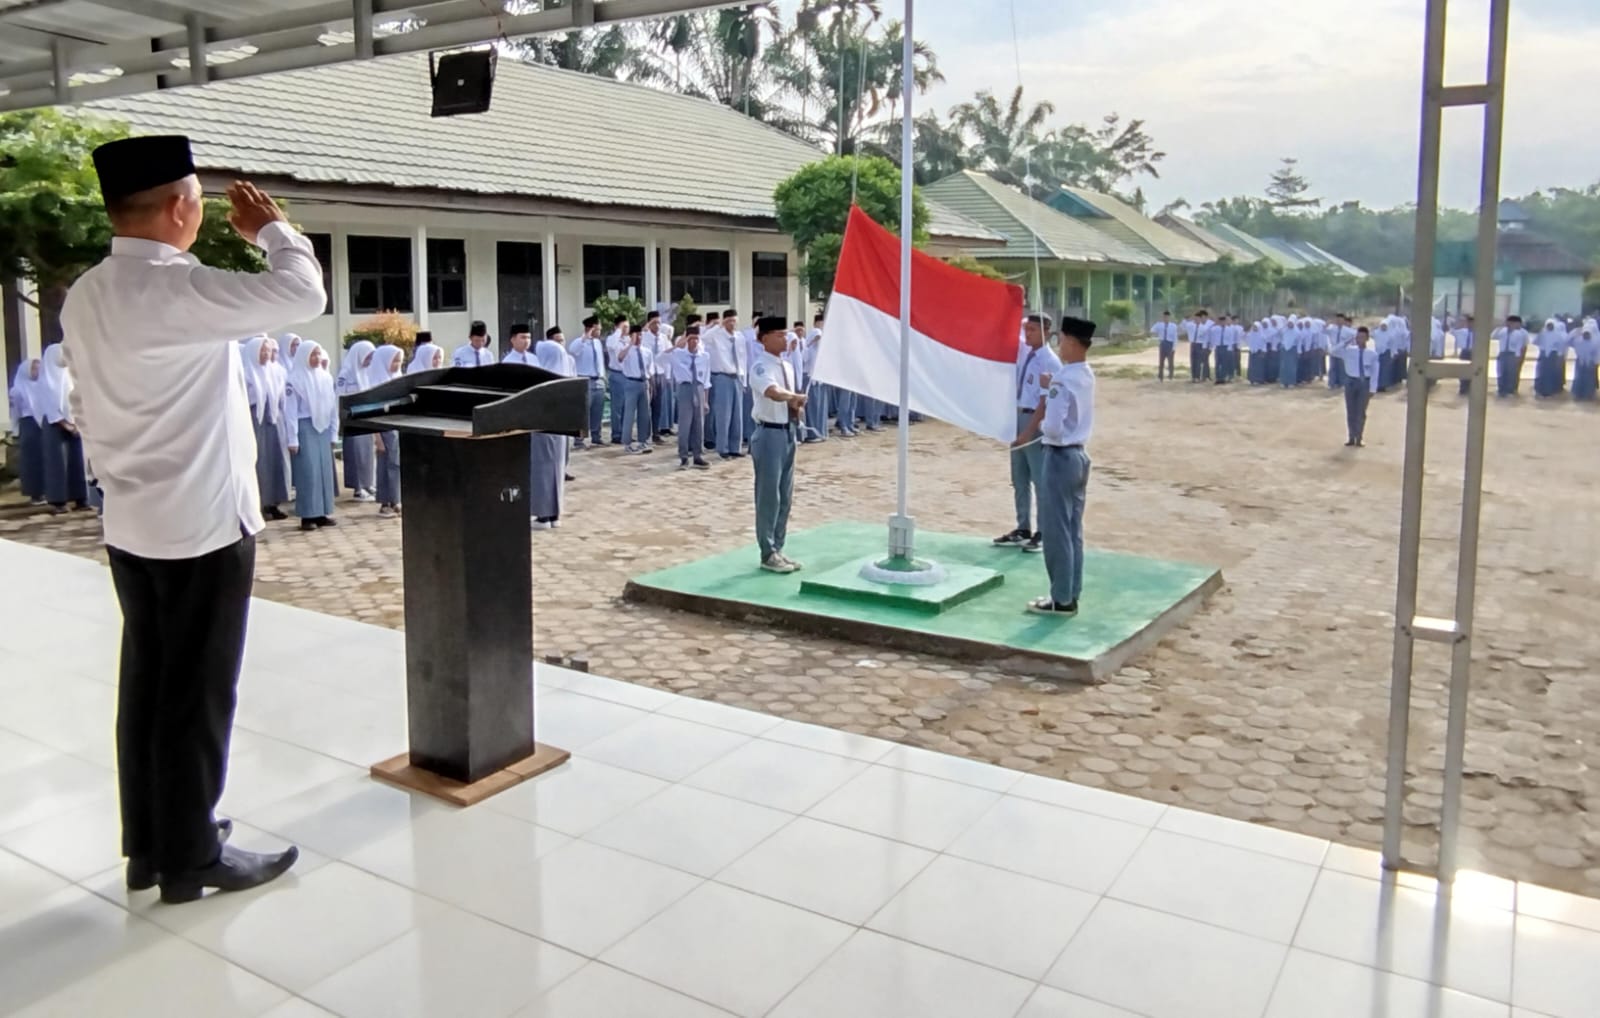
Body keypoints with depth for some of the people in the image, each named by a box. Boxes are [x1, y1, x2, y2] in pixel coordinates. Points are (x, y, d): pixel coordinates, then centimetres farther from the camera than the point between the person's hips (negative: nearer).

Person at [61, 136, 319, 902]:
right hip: (202, 525, -8)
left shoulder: (84, 297, 8)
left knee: (147, 683, 16)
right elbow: (302, 294, -25)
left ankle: (147, 845, 29)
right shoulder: (175, 288, -20)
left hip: (130, 524, 9)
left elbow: (86, 409, 15)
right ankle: (189, 858, 16)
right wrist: (271, 227, -7)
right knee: (196, 693, 3)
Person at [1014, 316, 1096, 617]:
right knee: (1073, 531, 13)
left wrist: (1037, 427, -5)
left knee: (1056, 532, -1)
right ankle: (1071, 596, 19)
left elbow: (1053, 428, -24)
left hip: (1061, 457, -9)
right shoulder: (1086, 375, 7)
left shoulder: (1062, 380, -20)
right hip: (1080, 455, 9)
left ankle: (1062, 600, 5)